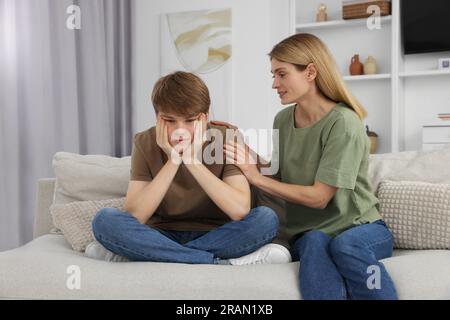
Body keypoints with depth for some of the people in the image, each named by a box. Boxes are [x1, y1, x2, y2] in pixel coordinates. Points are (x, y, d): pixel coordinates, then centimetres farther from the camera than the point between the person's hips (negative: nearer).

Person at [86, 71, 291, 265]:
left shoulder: (225, 139, -10)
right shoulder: (145, 143, -7)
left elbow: (240, 211, -23)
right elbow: (134, 216, -17)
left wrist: (194, 161, -26)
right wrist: (172, 162, -23)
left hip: (214, 236, 0)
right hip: (163, 235, 1)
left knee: (266, 219, -28)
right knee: (105, 220, -26)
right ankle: (224, 263, -26)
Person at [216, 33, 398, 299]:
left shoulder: (343, 122, -15)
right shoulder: (283, 120, 5)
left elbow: (318, 197, -17)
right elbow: (279, 180, 12)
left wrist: (256, 177, -13)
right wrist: (241, 145, 1)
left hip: (361, 228, -3)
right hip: (309, 234, 4)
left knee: (345, 244, -37)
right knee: (315, 243, -32)